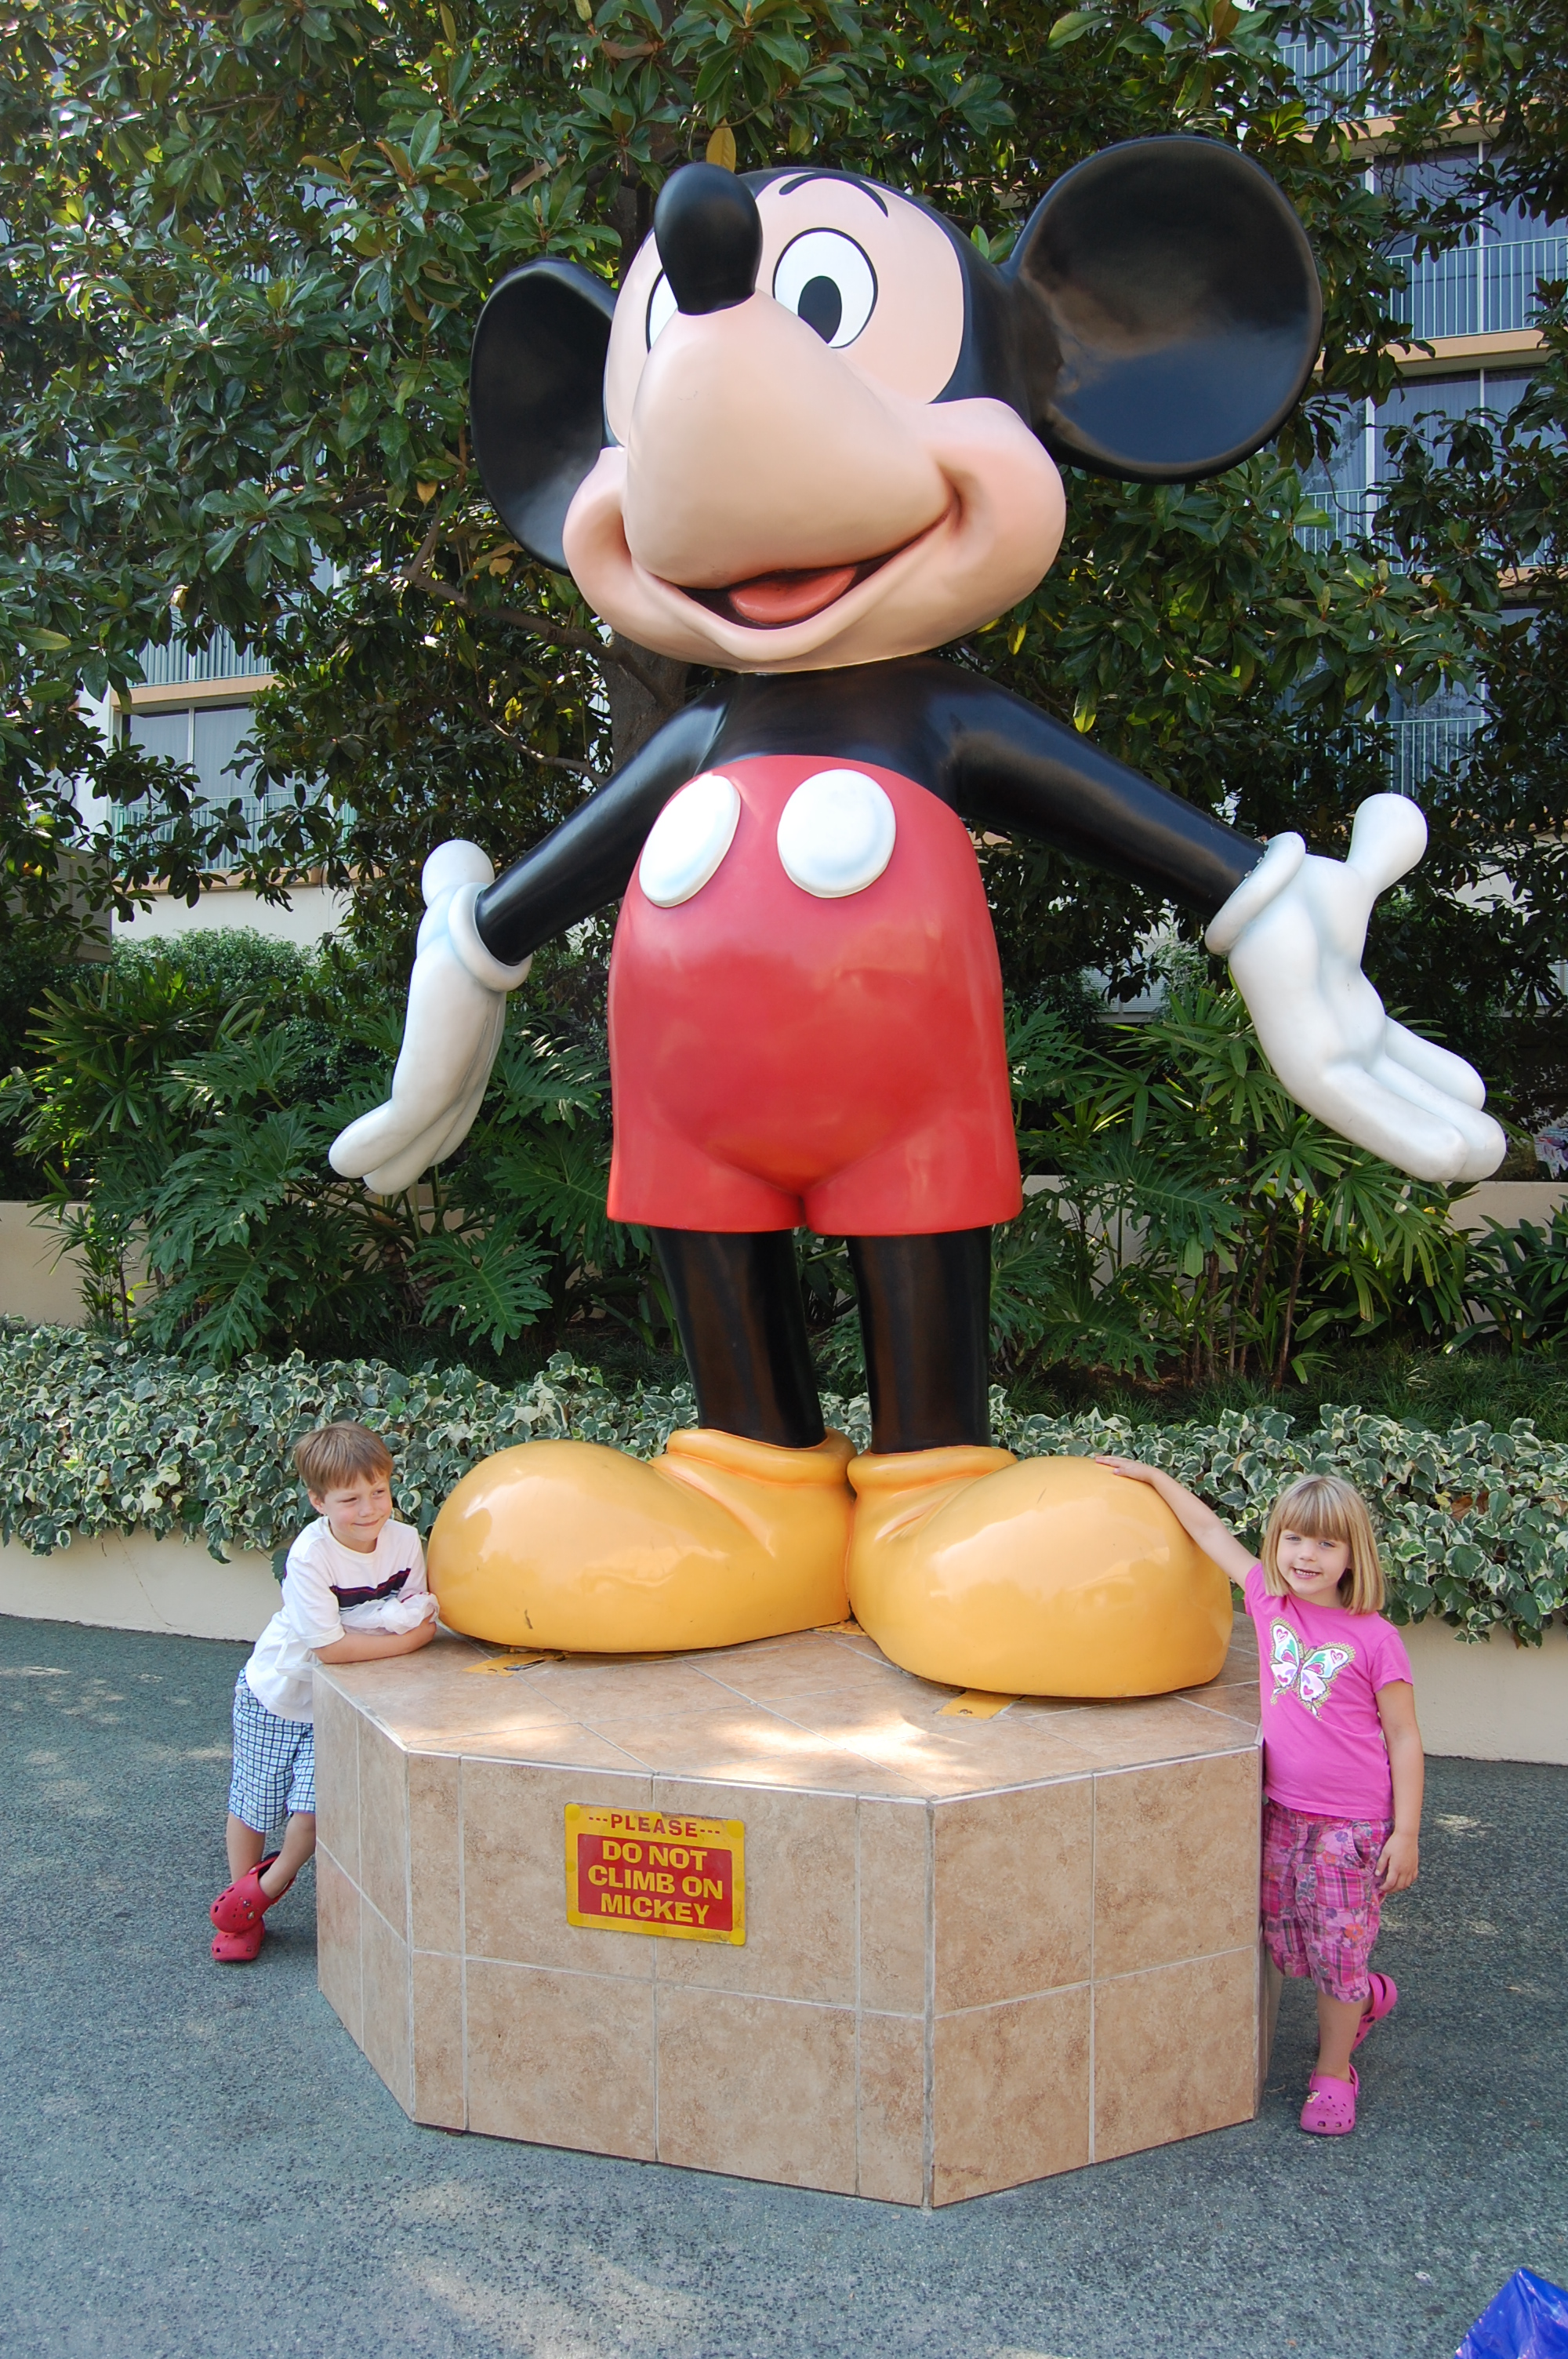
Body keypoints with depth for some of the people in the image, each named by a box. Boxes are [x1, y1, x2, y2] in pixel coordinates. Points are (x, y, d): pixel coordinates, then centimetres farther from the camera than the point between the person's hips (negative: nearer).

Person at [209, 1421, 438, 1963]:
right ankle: (238, 1904, 35)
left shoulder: (405, 1540, -15)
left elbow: (418, 1615, -1)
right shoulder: (311, 1556, -30)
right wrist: (404, 1639, -25)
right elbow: (328, 1645, -31)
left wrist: (418, 1619, -24)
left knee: (316, 1805, -6)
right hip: (276, 1694, -3)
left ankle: (266, 1888, 23)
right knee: (254, 1803, 11)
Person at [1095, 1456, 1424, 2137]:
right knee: (1286, 1945, 12)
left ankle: (1333, 2072, 29)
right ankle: (1366, 1997, 42)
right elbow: (1210, 1530, 8)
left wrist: (1405, 1832, -8)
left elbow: (1403, 1739, -6)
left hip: (1351, 1823, -4)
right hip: (1282, 1810, 5)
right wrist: (1154, 1477, 12)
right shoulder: (1270, 1603, 0)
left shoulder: (1375, 1639, -11)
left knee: (1339, 1949, 6)